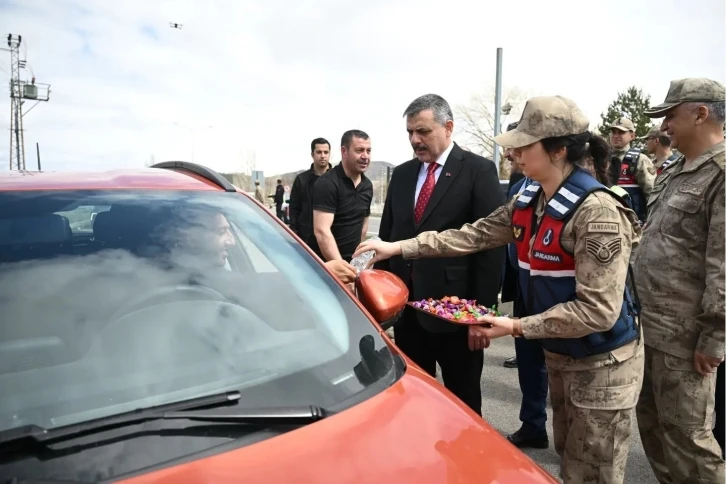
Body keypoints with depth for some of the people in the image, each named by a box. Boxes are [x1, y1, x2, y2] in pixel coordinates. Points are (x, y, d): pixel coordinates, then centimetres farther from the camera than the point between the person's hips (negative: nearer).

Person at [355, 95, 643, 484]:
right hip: (557, 354, 7)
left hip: (601, 364, -7)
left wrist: (515, 327, -25)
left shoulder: (597, 211, -24)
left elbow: (598, 311, -26)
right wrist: (398, 247, -3)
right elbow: (474, 235, 1)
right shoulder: (528, 202, 0)